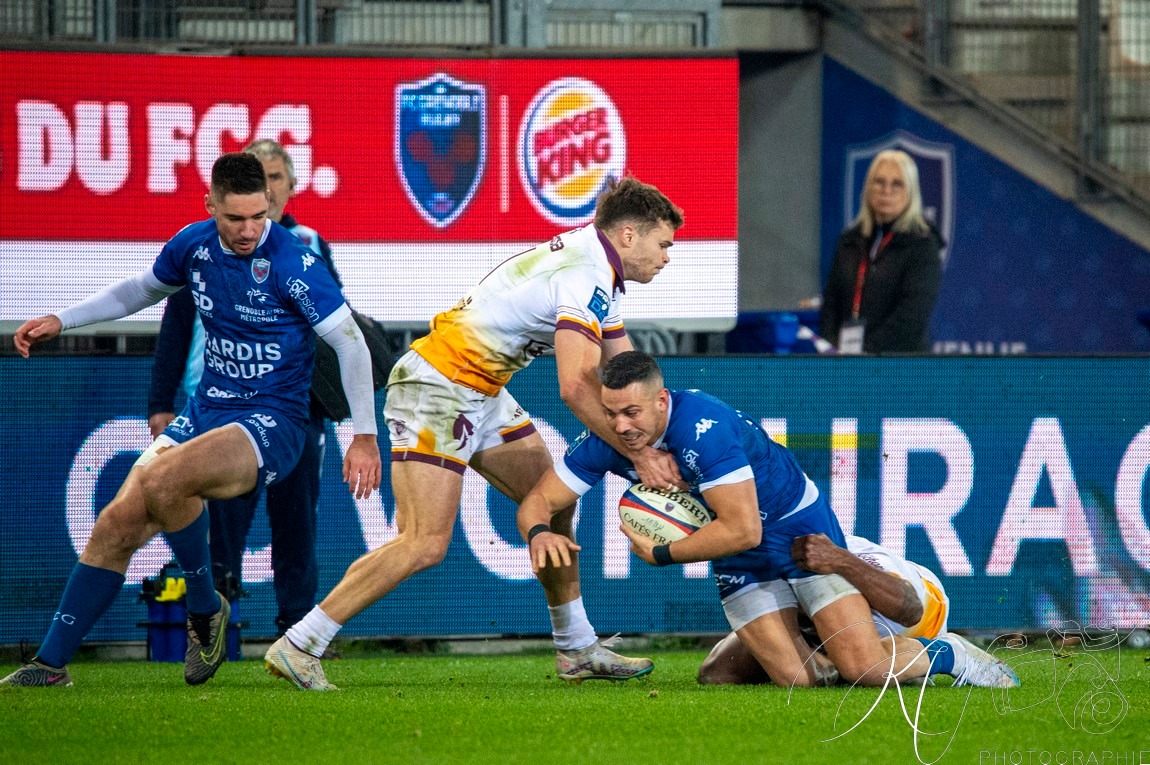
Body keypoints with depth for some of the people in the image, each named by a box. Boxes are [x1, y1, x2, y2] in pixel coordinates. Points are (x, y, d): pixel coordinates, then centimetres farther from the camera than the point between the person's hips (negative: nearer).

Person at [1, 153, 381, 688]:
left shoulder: (289, 262, -17)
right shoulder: (194, 244, 2)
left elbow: (350, 342, -12)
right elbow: (141, 289, 24)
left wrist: (364, 435, -15)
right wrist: (62, 320, 19)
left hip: (270, 424, -6)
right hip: (205, 412, 6)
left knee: (162, 481, -32)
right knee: (118, 524, -8)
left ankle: (205, 611, -10)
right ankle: (51, 664, -1)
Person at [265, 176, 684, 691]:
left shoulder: (595, 267, 14)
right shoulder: (586, 275, -19)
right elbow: (576, 386, -27)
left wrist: (654, 444, 6)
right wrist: (636, 452, -20)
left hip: (481, 392, 11)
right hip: (438, 389, -11)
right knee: (425, 544, -17)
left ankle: (577, 649, 23)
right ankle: (298, 645, -14)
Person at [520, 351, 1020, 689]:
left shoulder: (702, 427, -32)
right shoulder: (607, 442, -12)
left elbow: (742, 529, -32)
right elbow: (538, 501, -7)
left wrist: (662, 554, -26)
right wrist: (539, 532, -31)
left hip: (800, 527, -5)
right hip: (740, 561, 5)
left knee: (864, 668, -16)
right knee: (795, 679, -13)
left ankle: (948, 655, 13)